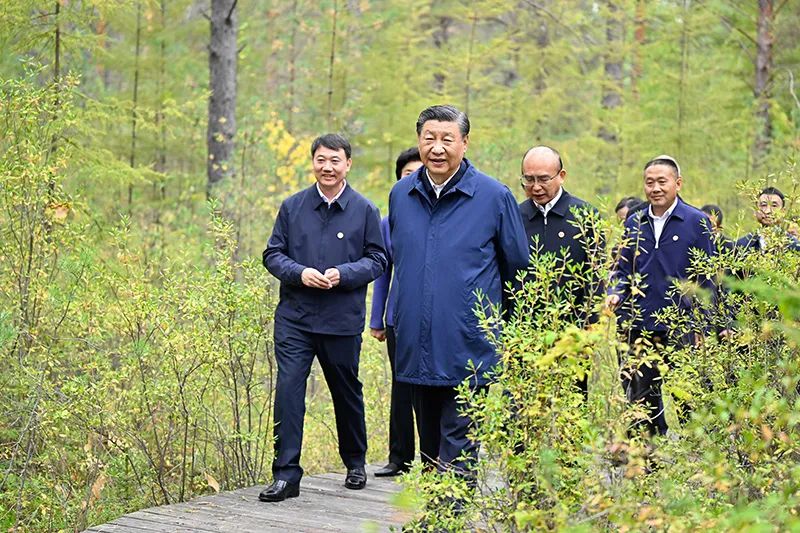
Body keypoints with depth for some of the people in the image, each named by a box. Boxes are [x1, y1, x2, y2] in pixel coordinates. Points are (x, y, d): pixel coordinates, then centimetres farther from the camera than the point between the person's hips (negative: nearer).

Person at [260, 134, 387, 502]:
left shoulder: (364, 210, 1)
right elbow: (273, 254, 7)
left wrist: (343, 274, -15)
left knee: (346, 392, 13)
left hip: (343, 320, 0)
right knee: (288, 389, -10)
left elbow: (377, 259, 2)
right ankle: (286, 474, -6)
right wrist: (299, 273, -13)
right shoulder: (292, 206, 4)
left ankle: (355, 463, 34)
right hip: (294, 318, 1)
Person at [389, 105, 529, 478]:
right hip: (416, 347, 5)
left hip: (467, 350, -5)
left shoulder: (494, 196, -5)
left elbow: (518, 266, 6)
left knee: (457, 450, -7)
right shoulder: (401, 194, 7)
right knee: (429, 445, 15)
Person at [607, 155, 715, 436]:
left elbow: (705, 279, -1)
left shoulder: (697, 221, -2)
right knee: (641, 398, 9)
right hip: (639, 326, 4)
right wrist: (615, 294, -6)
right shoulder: (634, 223, 9)